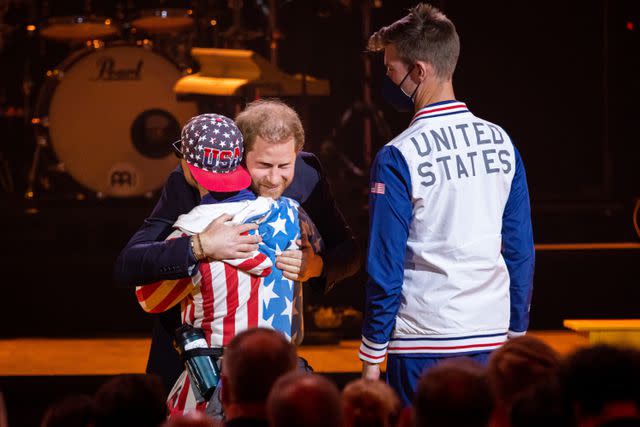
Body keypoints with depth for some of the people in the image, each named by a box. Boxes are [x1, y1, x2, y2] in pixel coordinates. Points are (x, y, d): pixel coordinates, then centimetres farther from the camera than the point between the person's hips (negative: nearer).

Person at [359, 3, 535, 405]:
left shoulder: (398, 157, -11)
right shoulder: (502, 142, 4)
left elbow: (385, 268, -9)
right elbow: (521, 250, 8)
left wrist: (371, 357, -1)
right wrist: (518, 329, 17)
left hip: (425, 342, -5)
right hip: (491, 336, 5)